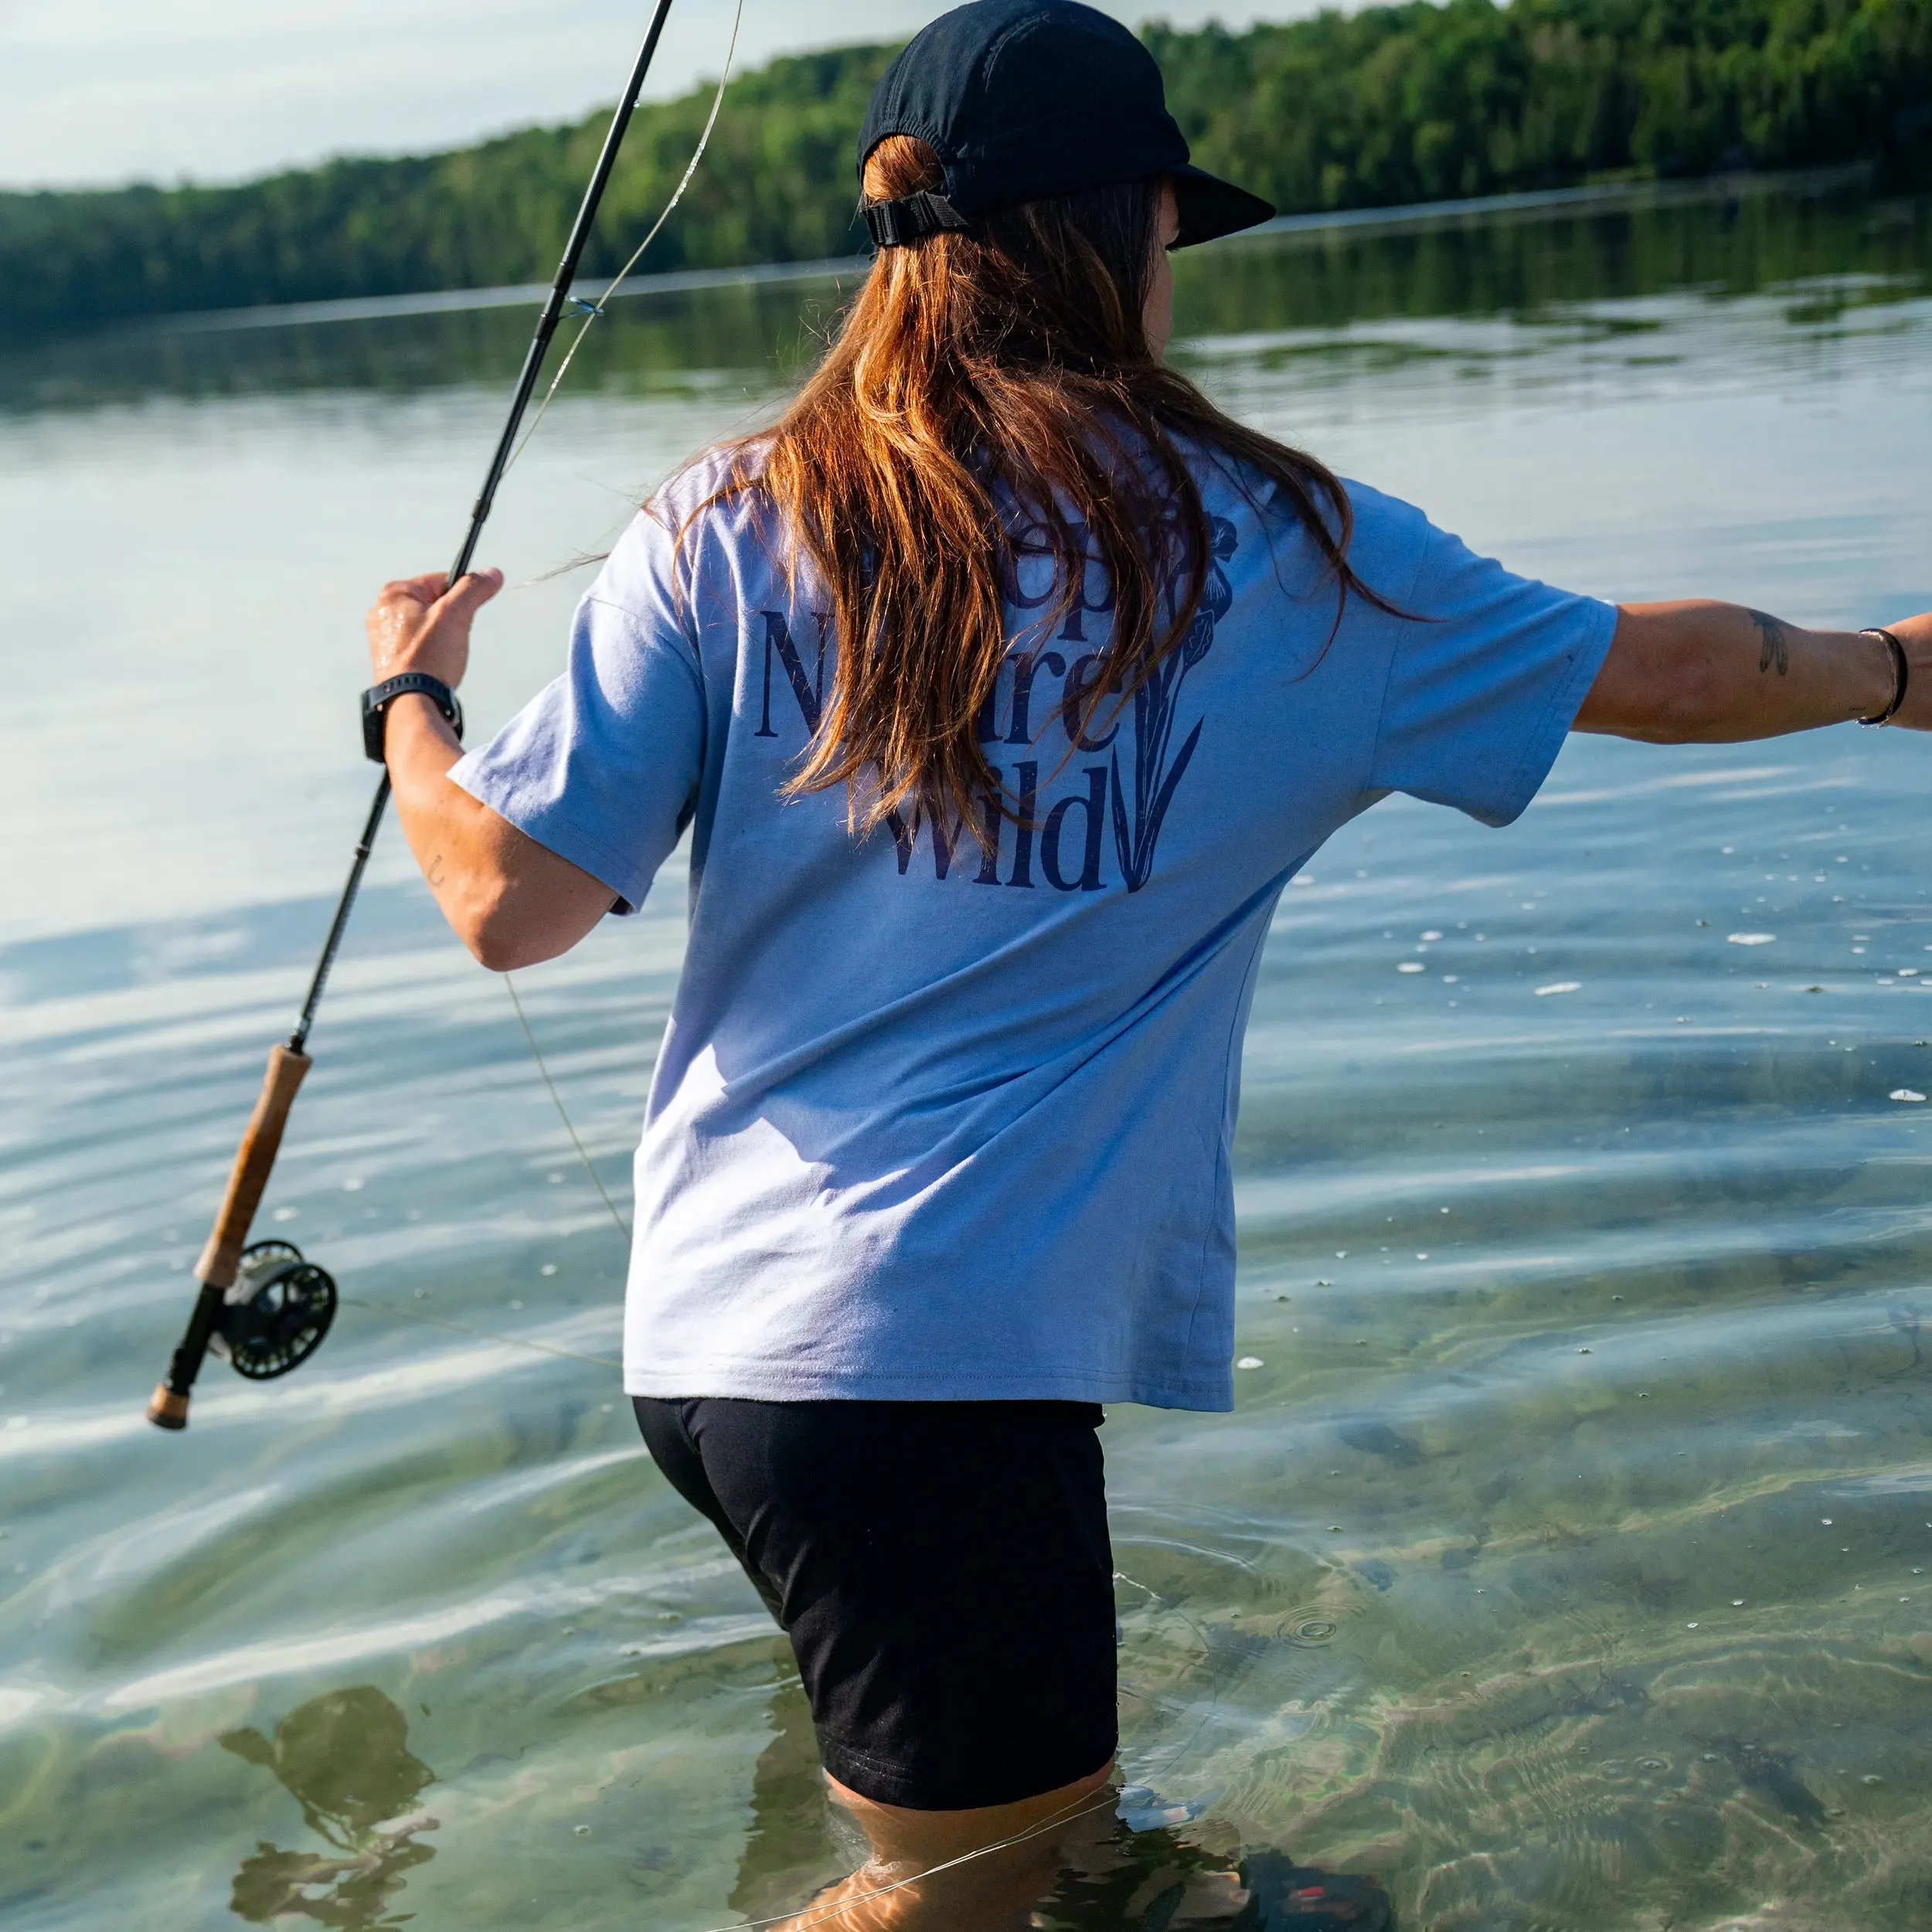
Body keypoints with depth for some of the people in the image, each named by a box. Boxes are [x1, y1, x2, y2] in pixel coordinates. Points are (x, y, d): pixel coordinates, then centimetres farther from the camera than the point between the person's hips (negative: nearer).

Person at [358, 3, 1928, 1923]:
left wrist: (409, 702, 21)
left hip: (711, 1328, 5)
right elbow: (1648, 671, 13)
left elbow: (510, 902, 0)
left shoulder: (722, 527, 3)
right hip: (948, 1351, -5)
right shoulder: (1272, 544, -1)